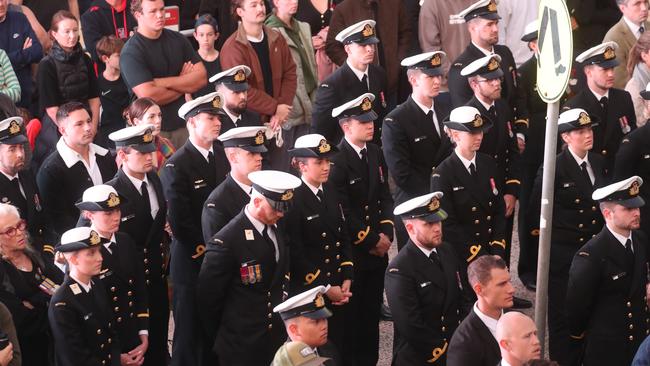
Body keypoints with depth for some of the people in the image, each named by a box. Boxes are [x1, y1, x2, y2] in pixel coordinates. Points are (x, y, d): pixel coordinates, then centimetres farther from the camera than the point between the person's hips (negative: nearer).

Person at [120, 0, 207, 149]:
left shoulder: (178, 40, 7)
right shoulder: (131, 52, -11)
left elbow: (202, 78, 0)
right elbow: (149, 95, -21)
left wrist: (164, 82, -12)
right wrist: (183, 86, -5)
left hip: (185, 124, 4)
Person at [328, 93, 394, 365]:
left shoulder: (376, 154, 9)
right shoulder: (335, 161, -16)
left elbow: (385, 197, 11)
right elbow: (343, 212, -18)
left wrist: (386, 233, -3)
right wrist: (370, 241, -12)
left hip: (377, 248, 7)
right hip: (351, 250, -7)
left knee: (372, 310, 13)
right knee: (351, 313, 2)